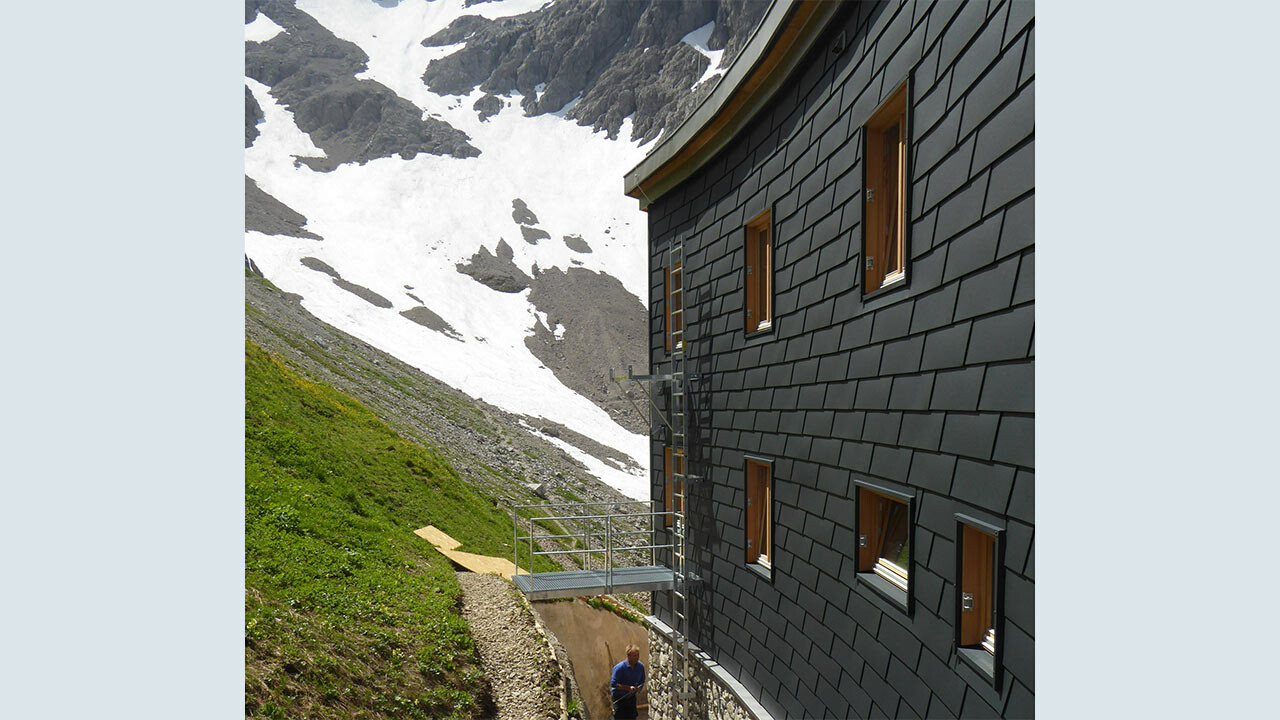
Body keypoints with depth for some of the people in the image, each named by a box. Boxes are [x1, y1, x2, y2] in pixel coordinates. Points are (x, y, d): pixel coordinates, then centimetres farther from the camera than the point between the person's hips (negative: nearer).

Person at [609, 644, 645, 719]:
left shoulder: (640, 666, -3)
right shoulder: (619, 667, -19)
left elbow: (642, 681, 10)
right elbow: (613, 684, -20)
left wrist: (639, 687, -13)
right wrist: (628, 688, -27)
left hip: (631, 698, 5)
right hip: (619, 698, -5)